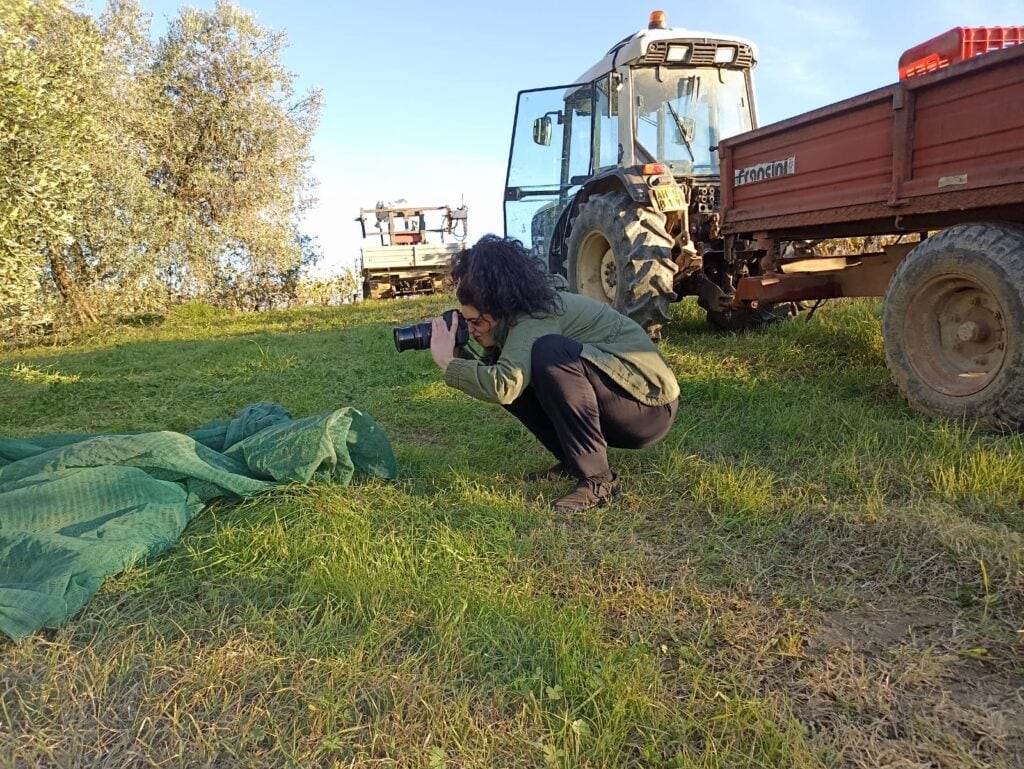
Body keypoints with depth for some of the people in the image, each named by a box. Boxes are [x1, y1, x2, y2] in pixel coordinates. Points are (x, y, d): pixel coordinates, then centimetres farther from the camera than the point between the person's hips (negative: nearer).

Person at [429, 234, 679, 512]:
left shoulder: (538, 317, -22)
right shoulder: (526, 313, 4)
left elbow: (504, 385, -37)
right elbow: (498, 378, 7)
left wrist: (448, 362, -24)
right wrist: (462, 357, -8)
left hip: (651, 403, -9)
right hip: (610, 406, 9)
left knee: (549, 352, -32)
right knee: (518, 376, -1)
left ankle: (598, 480, -23)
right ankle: (573, 461, 7)